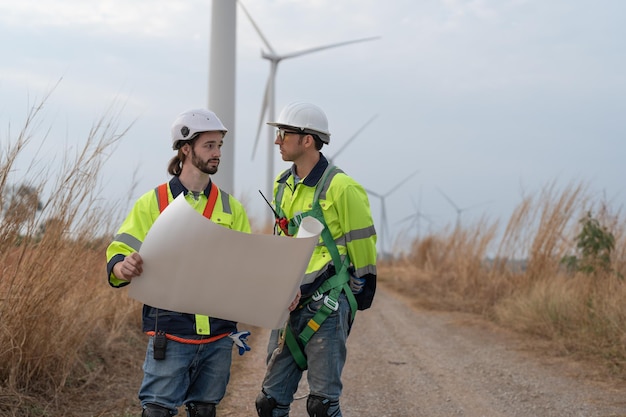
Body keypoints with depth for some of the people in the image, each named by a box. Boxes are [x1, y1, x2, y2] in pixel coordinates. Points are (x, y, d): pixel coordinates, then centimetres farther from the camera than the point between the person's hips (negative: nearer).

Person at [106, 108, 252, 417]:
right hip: (170, 332, -3)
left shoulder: (231, 209, 12)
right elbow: (118, 255, -2)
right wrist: (123, 268, -26)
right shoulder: (153, 202, 2)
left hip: (218, 335, 3)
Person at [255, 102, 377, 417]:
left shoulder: (341, 188, -12)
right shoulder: (282, 186, 11)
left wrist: (357, 295, 2)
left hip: (326, 309, -7)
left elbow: (362, 248, -6)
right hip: (288, 305, 7)